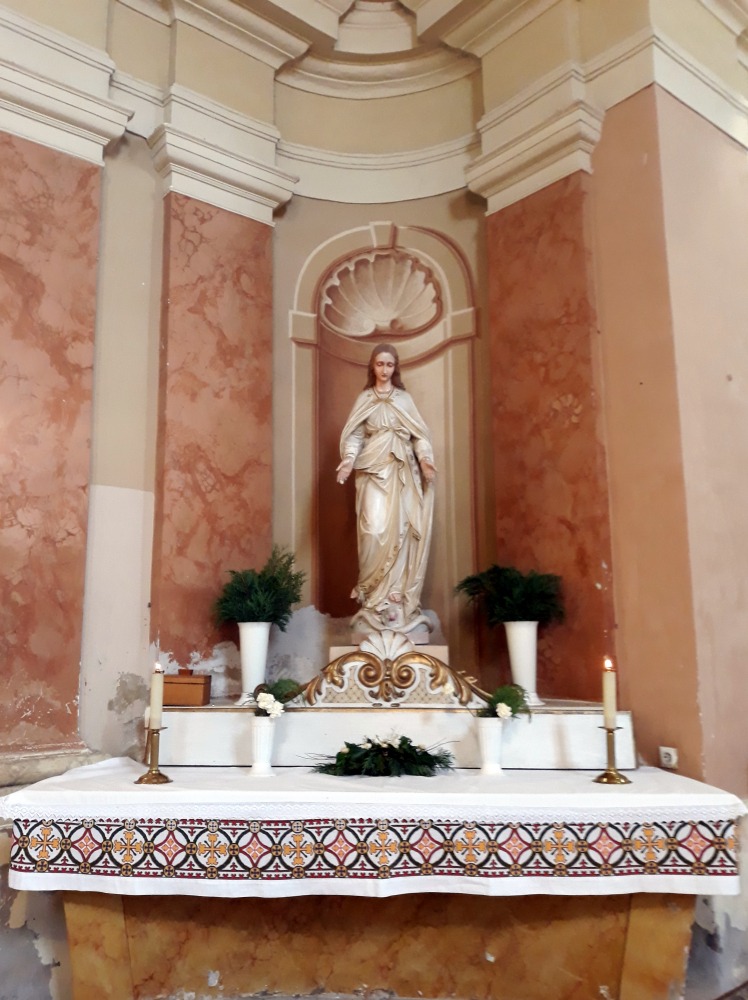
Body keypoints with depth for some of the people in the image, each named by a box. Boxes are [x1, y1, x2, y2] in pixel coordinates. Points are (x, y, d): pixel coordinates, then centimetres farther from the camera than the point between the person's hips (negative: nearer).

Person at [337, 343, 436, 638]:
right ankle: (374, 599, -3)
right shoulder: (364, 399, 10)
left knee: (400, 530, -2)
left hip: (402, 472, 1)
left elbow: (419, 434, 6)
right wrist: (349, 459, -17)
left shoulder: (404, 398, 12)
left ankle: (398, 597, 4)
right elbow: (355, 435, 1)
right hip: (373, 471, -1)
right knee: (375, 529, -12)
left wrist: (425, 459, -12)